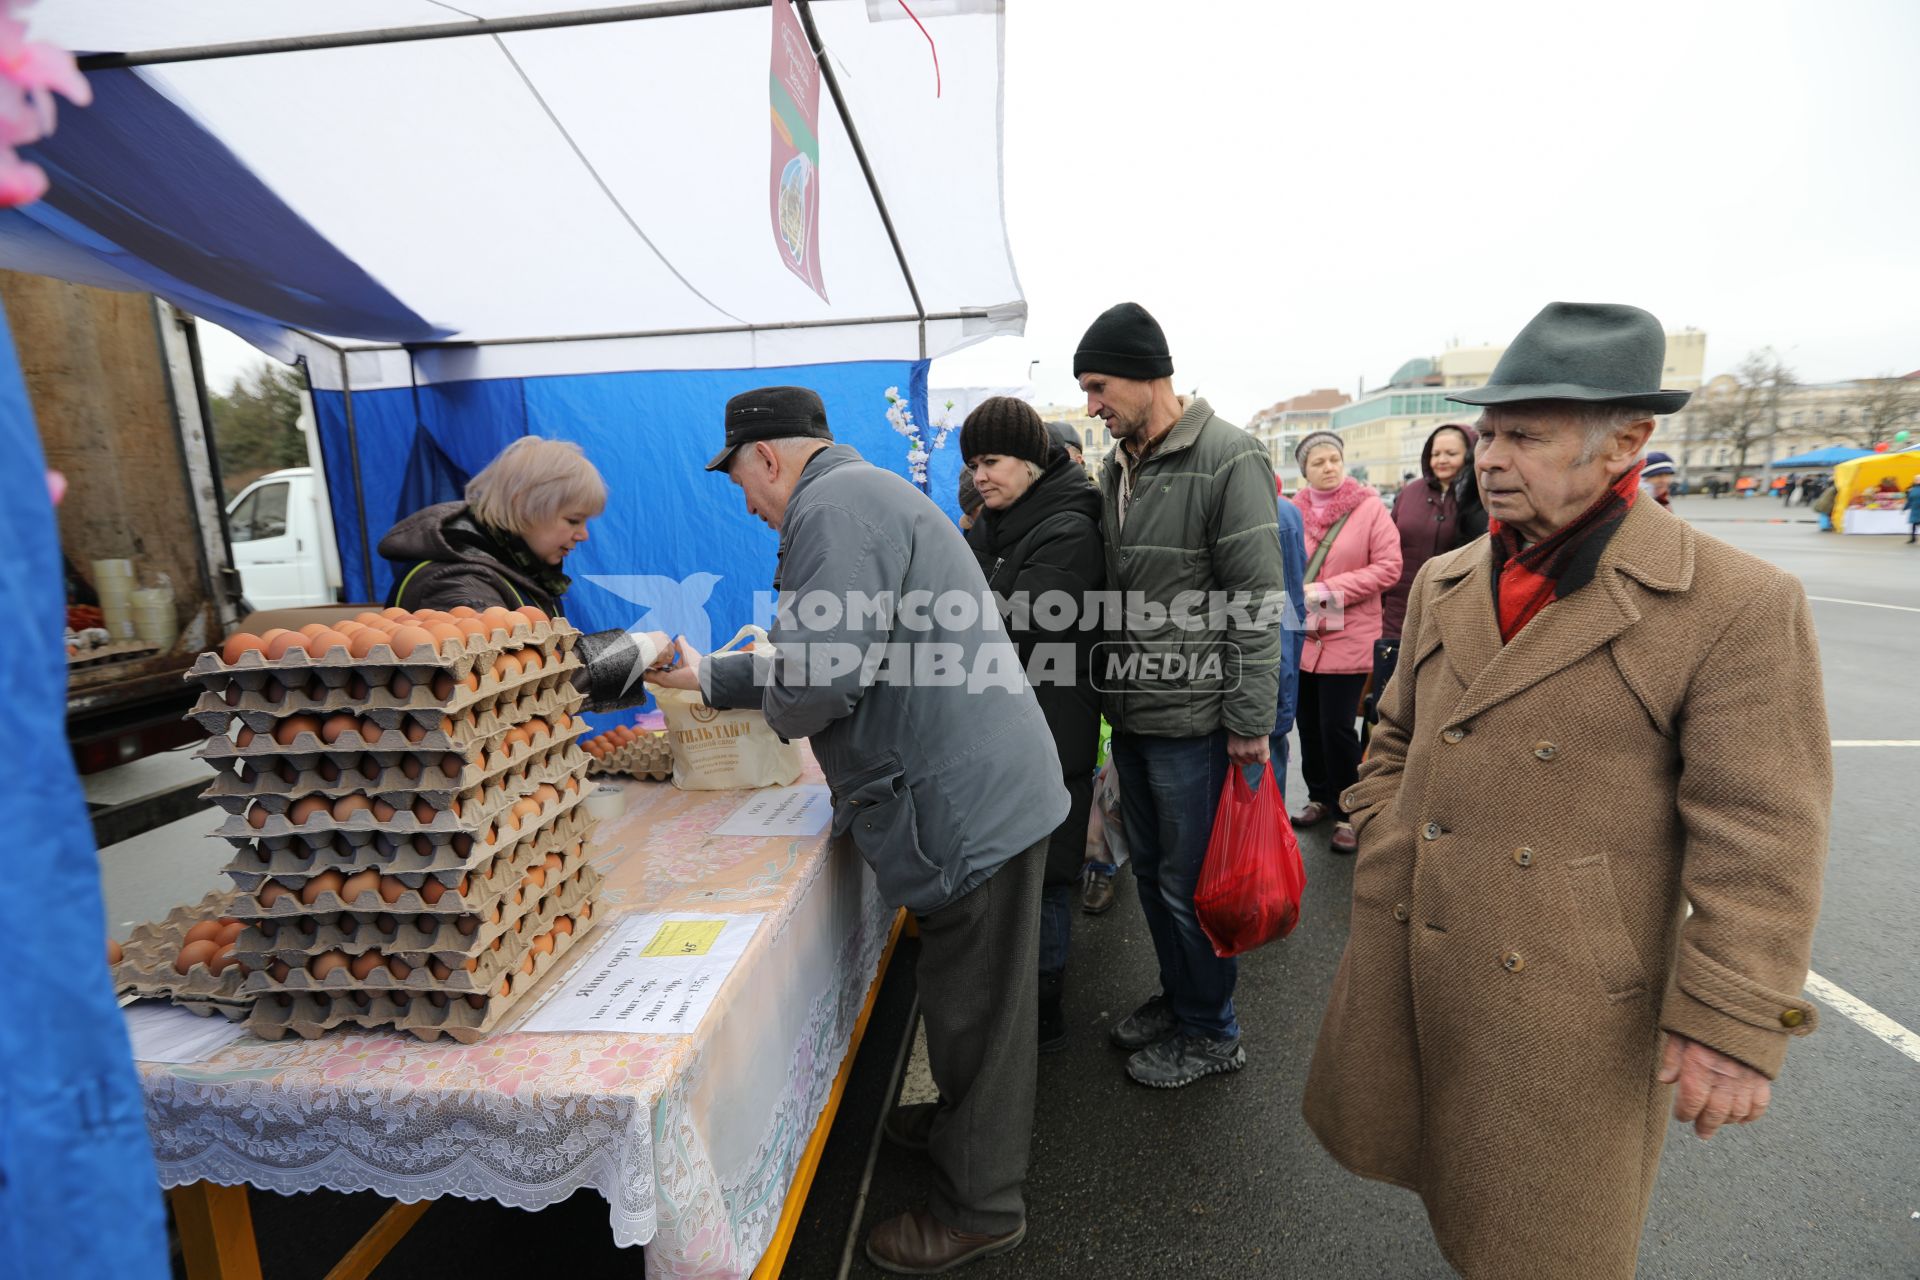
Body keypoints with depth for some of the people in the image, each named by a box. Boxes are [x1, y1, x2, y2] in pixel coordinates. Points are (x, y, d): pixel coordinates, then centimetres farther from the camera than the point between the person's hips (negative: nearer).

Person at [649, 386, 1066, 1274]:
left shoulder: (835, 507, -15)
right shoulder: (865, 492, 19)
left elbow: (819, 677, -24)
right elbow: (830, 658, 23)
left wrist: (771, 705, -2)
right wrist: (710, 678, 25)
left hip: (969, 801, -10)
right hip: (984, 787, 10)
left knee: (972, 1005, 6)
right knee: (972, 993, 25)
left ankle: (979, 1207, 26)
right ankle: (972, 1126, 46)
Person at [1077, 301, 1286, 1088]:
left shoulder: (1229, 460, -13)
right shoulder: (1116, 468, 11)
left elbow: (1259, 603, -16)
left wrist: (1250, 722, -17)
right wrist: (1110, 687, 14)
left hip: (1194, 720, -8)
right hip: (1131, 714, 8)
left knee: (1191, 883, 6)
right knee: (1151, 871, 20)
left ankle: (1210, 1032, 28)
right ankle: (1176, 999, 41)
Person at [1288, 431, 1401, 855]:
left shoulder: (1369, 507, -5)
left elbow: (1388, 568, -10)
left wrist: (1328, 589, -16)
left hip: (1347, 637, -3)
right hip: (1301, 635, 4)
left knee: (1336, 727, -4)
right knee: (1308, 723, 13)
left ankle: (1347, 813, 14)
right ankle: (1320, 797, 31)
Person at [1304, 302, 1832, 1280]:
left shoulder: (1738, 604, -13)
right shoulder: (1444, 583, 5)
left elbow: (1758, 835, -13)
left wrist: (1734, 1026, -13)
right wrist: (1378, 849, 7)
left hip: (1567, 995, -5)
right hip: (1399, 953, 6)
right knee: (1371, 1130, 23)